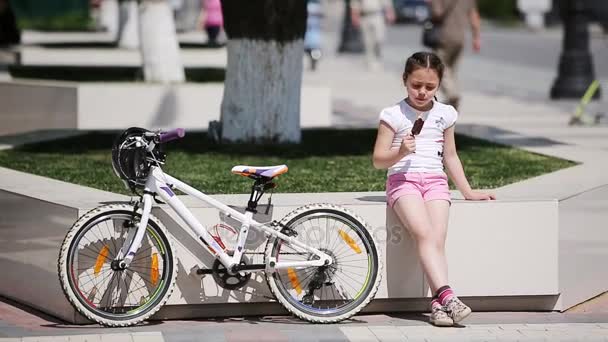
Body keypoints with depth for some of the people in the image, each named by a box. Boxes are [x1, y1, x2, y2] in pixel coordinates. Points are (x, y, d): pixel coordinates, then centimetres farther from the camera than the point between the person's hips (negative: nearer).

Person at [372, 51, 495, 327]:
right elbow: (378, 160, 2)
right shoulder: (394, 115, 4)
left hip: (435, 180, 3)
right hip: (402, 180, -3)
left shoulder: (445, 114, 15)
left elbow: (450, 156, 26)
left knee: (437, 239, -21)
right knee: (424, 233, -29)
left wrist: (468, 191, 24)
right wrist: (401, 152, -18)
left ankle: (438, 303, -31)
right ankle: (447, 295, -41)